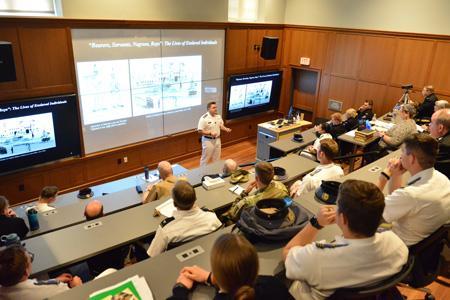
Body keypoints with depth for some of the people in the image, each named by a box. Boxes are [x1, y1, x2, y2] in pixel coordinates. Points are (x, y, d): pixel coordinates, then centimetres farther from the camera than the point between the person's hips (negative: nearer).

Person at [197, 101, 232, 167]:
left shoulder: (218, 116, 0)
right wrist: (210, 133, -29)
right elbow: (200, 131, -19)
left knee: (217, 156, 20)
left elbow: (221, 125, 12)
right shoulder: (204, 118, -21)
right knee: (205, 157, 5)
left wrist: (226, 129, -9)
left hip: (217, 139, 6)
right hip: (208, 140, -6)